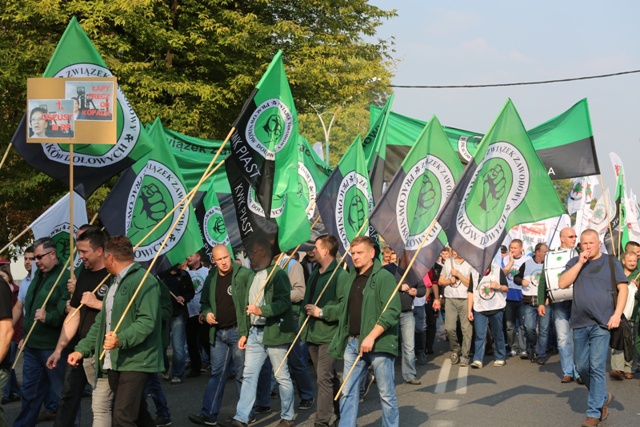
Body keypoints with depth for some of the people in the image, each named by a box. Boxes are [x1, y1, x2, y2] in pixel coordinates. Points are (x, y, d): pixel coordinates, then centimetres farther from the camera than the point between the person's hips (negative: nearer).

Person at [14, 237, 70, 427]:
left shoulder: (65, 277, -13)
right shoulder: (38, 276, 17)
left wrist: (48, 317, -30)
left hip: (53, 347, -9)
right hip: (33, 345, 9)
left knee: (61, 393, 1)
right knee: (29, 392, 17)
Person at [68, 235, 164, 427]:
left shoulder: (144, 280, -11)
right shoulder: (114, 283, 21)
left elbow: (147, 321, -22)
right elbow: (101, 322, 22)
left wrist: (121, 339, -35)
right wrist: (82, 349, 13)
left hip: (136, 361, -9)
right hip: (113, 362, 9)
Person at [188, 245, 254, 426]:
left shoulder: (244, 274, -12)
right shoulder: (211, 278, 8)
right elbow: (205, 302, 21)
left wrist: (249, 326, -20)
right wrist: (206, 313, 0)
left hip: (238, 331, -6)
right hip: (218, 332, 6)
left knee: (242, 374, 3)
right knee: (216, 373, 10)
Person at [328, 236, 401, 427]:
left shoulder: (384, 277, -8)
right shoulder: (352, 278, 15)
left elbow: (392, 311, -17)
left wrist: (372, 336, -21)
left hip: (378, 344, -7)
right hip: (352, 342, 7)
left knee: (386, 393, 3)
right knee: (348, 392, 5)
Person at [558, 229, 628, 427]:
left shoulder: (611, 262, 4)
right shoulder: (574, 262, 11)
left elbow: (623, 288, 1)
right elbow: (562, 283, -2)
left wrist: (617, 314, -10)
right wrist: (580, 263, -7)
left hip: (602, 323, -4)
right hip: (579, 323, 4)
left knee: (597, 367, -7)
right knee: (582, 367, 10)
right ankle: (603, 397, 33)